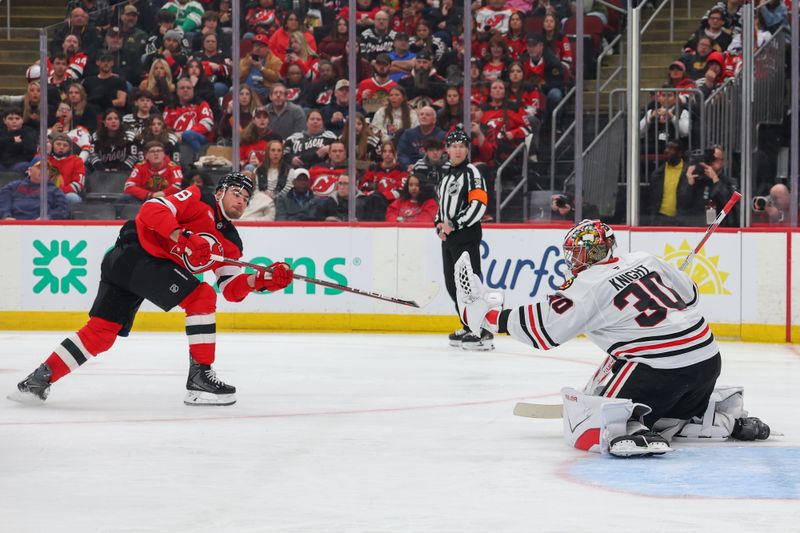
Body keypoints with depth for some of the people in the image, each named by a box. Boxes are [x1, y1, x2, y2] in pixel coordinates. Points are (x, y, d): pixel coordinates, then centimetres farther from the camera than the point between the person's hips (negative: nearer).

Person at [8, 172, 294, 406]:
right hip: (137, 250, -8)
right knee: (202, 298, -13)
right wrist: (184, 239, -25)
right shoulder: (200, 200, -4)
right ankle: (200, 378, -12)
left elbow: (232, 289, 10)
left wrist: (261, 279, -6)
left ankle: (40, 379, 9)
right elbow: (152, 210, -16)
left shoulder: (230, 244, 18)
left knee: (102, 333, 5)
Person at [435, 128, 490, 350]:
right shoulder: (445, 173, 19)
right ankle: (468, 328, 21)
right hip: (448, 238, 9)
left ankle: (483, 333, -17)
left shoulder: (471, 172, -9)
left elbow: (479, 204, -19)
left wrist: (454, 225, -17)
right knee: (452, 285, 12)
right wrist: (440, 224, 11)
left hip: (466, 236, -9)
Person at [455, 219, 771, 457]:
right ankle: (731, 419, 18)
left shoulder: (589, 286, -5)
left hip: (661, 368, -8)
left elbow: (543, 328, -9)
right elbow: (689, 294, 24)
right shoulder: (644, 261, 14)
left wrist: (489, 314, -1)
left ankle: (631, 433, -30)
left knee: (587, 426, -5)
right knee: (668, 415, 34)